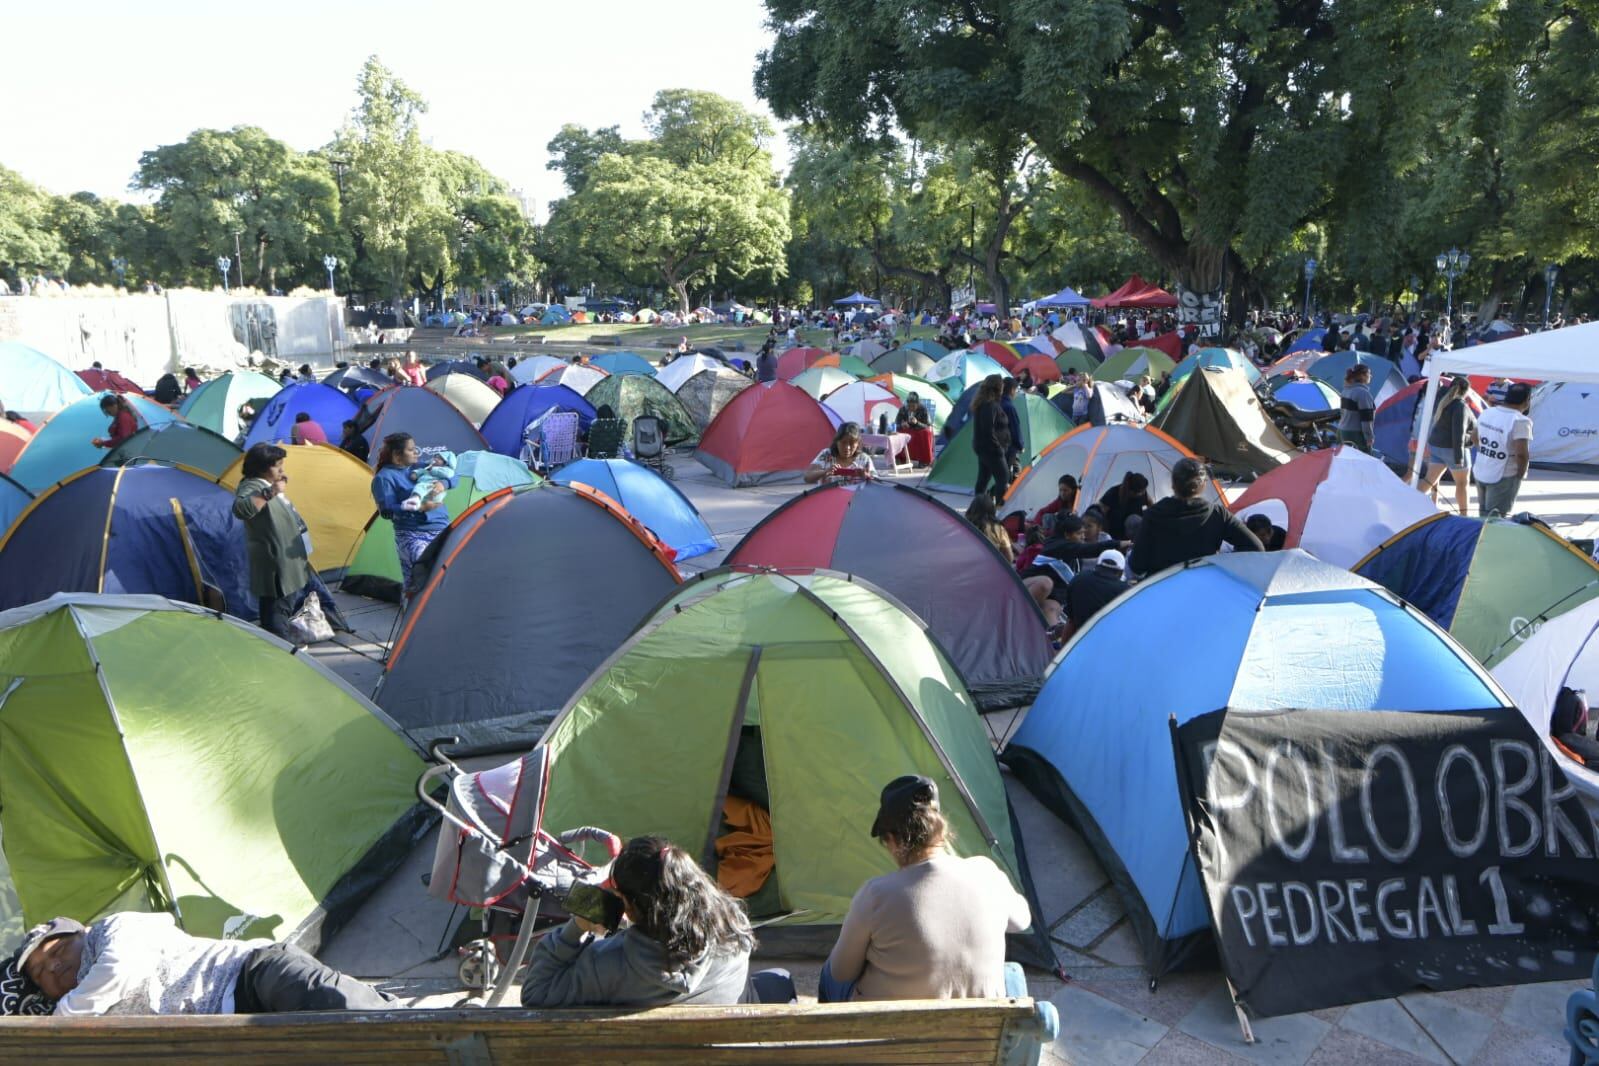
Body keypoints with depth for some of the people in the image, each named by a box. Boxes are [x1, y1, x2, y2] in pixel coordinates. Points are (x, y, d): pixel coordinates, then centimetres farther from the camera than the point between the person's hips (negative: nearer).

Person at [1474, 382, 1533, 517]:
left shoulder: (1486, 413, 3)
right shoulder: (1520, 421, -20)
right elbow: (1521, 453, -25)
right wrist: (1520, 473, -10)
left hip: (1481, 473, 7)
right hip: (1503, 477, -7)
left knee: (1484, 513, 20)